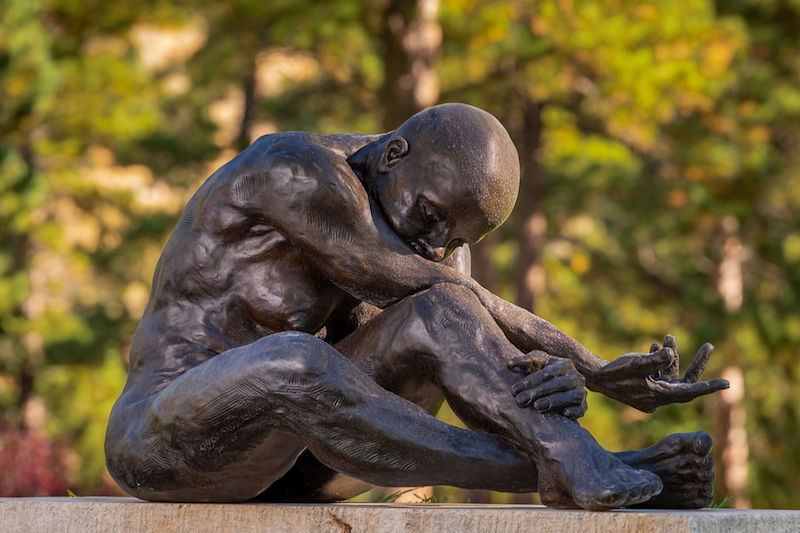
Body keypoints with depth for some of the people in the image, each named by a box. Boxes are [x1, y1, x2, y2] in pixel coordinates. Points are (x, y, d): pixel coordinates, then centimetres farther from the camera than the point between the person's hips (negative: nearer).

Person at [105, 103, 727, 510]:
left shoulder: (437, 230, 6)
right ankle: (557, 469, -38)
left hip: (287, 454, 7)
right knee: (295, 361, -41)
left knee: (442, 319, -18)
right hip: (159, 446, -6)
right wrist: (599, 371, -14)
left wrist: (562, 379, -30)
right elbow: (445, 290, -19)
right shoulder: (300, 171, -19)